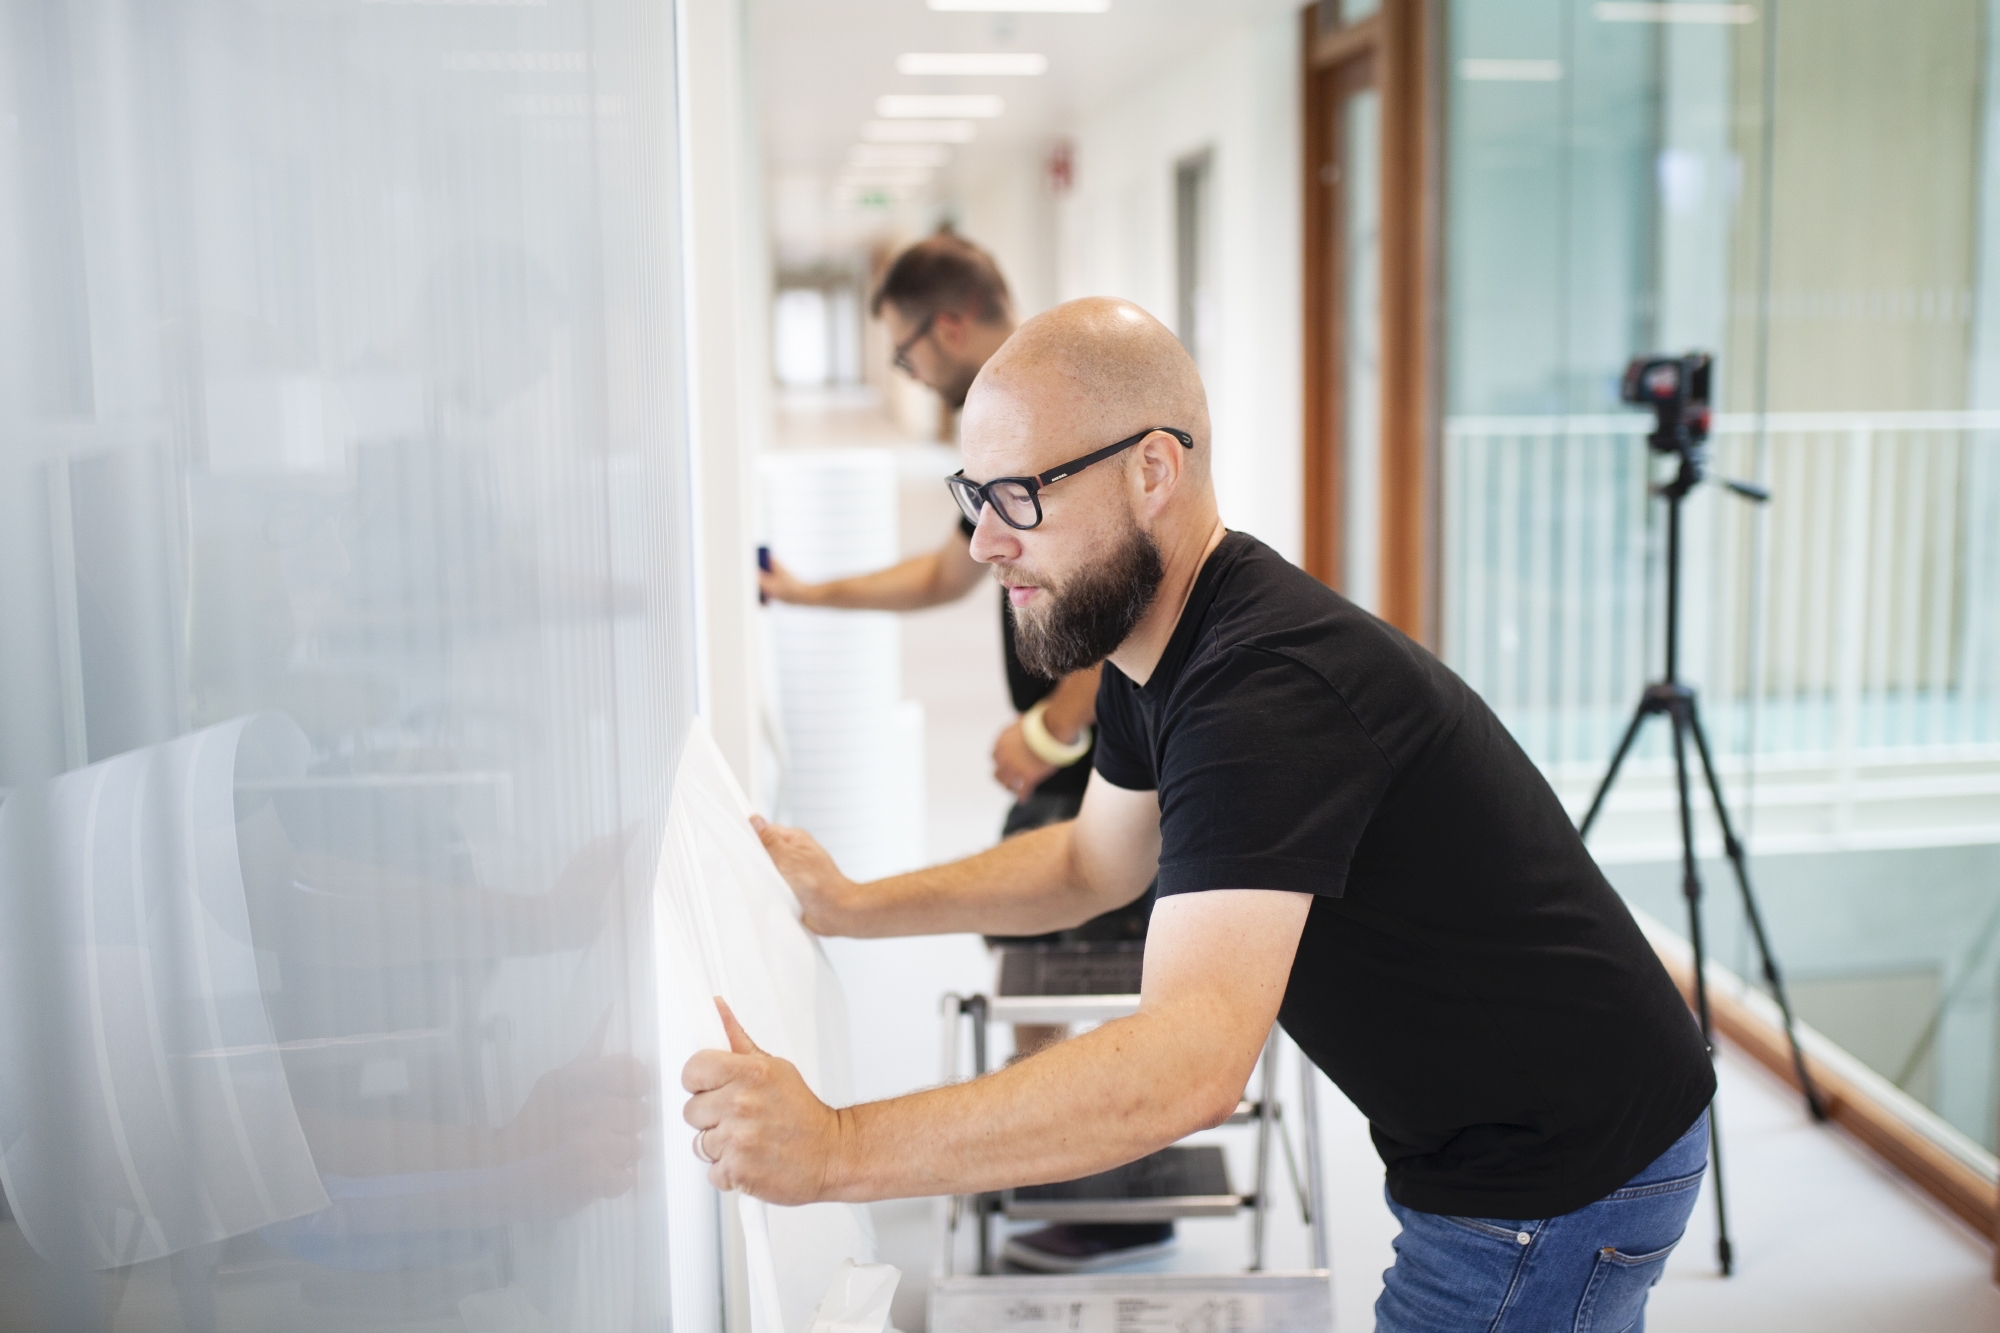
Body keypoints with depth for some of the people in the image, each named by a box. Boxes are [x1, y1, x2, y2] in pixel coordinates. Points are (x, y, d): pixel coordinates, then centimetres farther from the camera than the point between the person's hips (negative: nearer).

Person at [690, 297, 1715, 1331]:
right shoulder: (1152, 642, 0)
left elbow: (1193, 1060, -42)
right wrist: (854, 908, 5)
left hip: (1563, 1178, -9)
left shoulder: (1268, 687, -33)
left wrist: (837, 1148, -44)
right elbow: (1098, 861, 16)